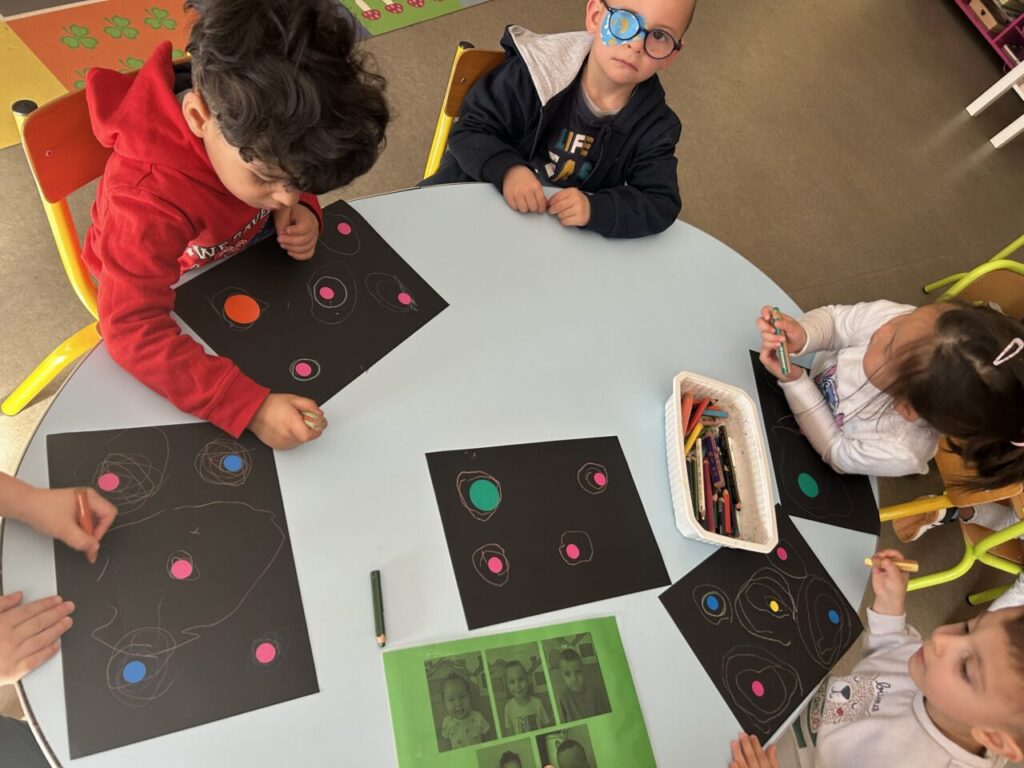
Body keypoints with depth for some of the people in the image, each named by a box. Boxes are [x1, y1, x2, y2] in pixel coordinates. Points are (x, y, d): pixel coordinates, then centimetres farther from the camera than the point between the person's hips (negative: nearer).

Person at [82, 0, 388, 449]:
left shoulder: (261, 133, -24)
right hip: (177, 296, -4)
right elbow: (134, 329, -45)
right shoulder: (149, 200, -42)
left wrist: (302, 210, -26)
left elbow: (293, 182, -2)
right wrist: (250, 405, -55)